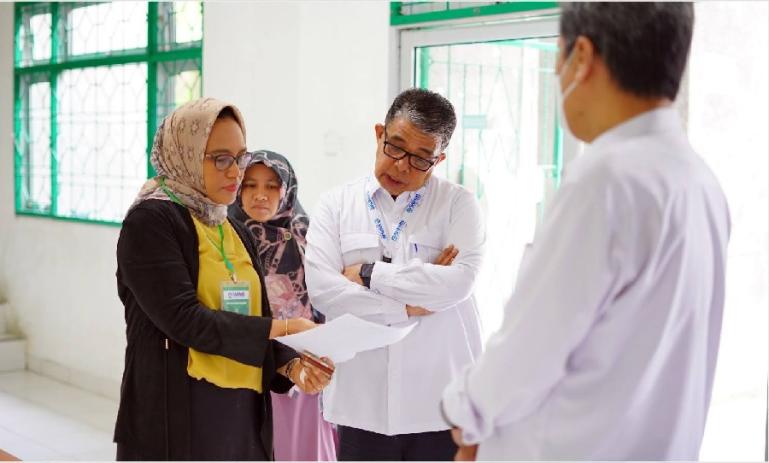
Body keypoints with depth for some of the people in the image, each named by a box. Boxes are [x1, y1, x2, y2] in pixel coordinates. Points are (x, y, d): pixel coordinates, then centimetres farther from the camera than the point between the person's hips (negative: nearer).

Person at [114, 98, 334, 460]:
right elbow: (183, 318, -18)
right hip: (178, 417, -7)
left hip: (242, 415, 7)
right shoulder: (150, 221, -9)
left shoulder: (236, 233, 14)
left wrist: (291, 365, -9)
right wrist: (284, 329, -17)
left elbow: (251, 321, 10)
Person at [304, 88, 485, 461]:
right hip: (364, 405, 1)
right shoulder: (337, 205, 6)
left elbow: (458, 281, -14)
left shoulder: (459, 204, 2)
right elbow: (321, 288, -7)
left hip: (441, 405, -1)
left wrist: (369, 274, -9)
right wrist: (407, 307, -12)